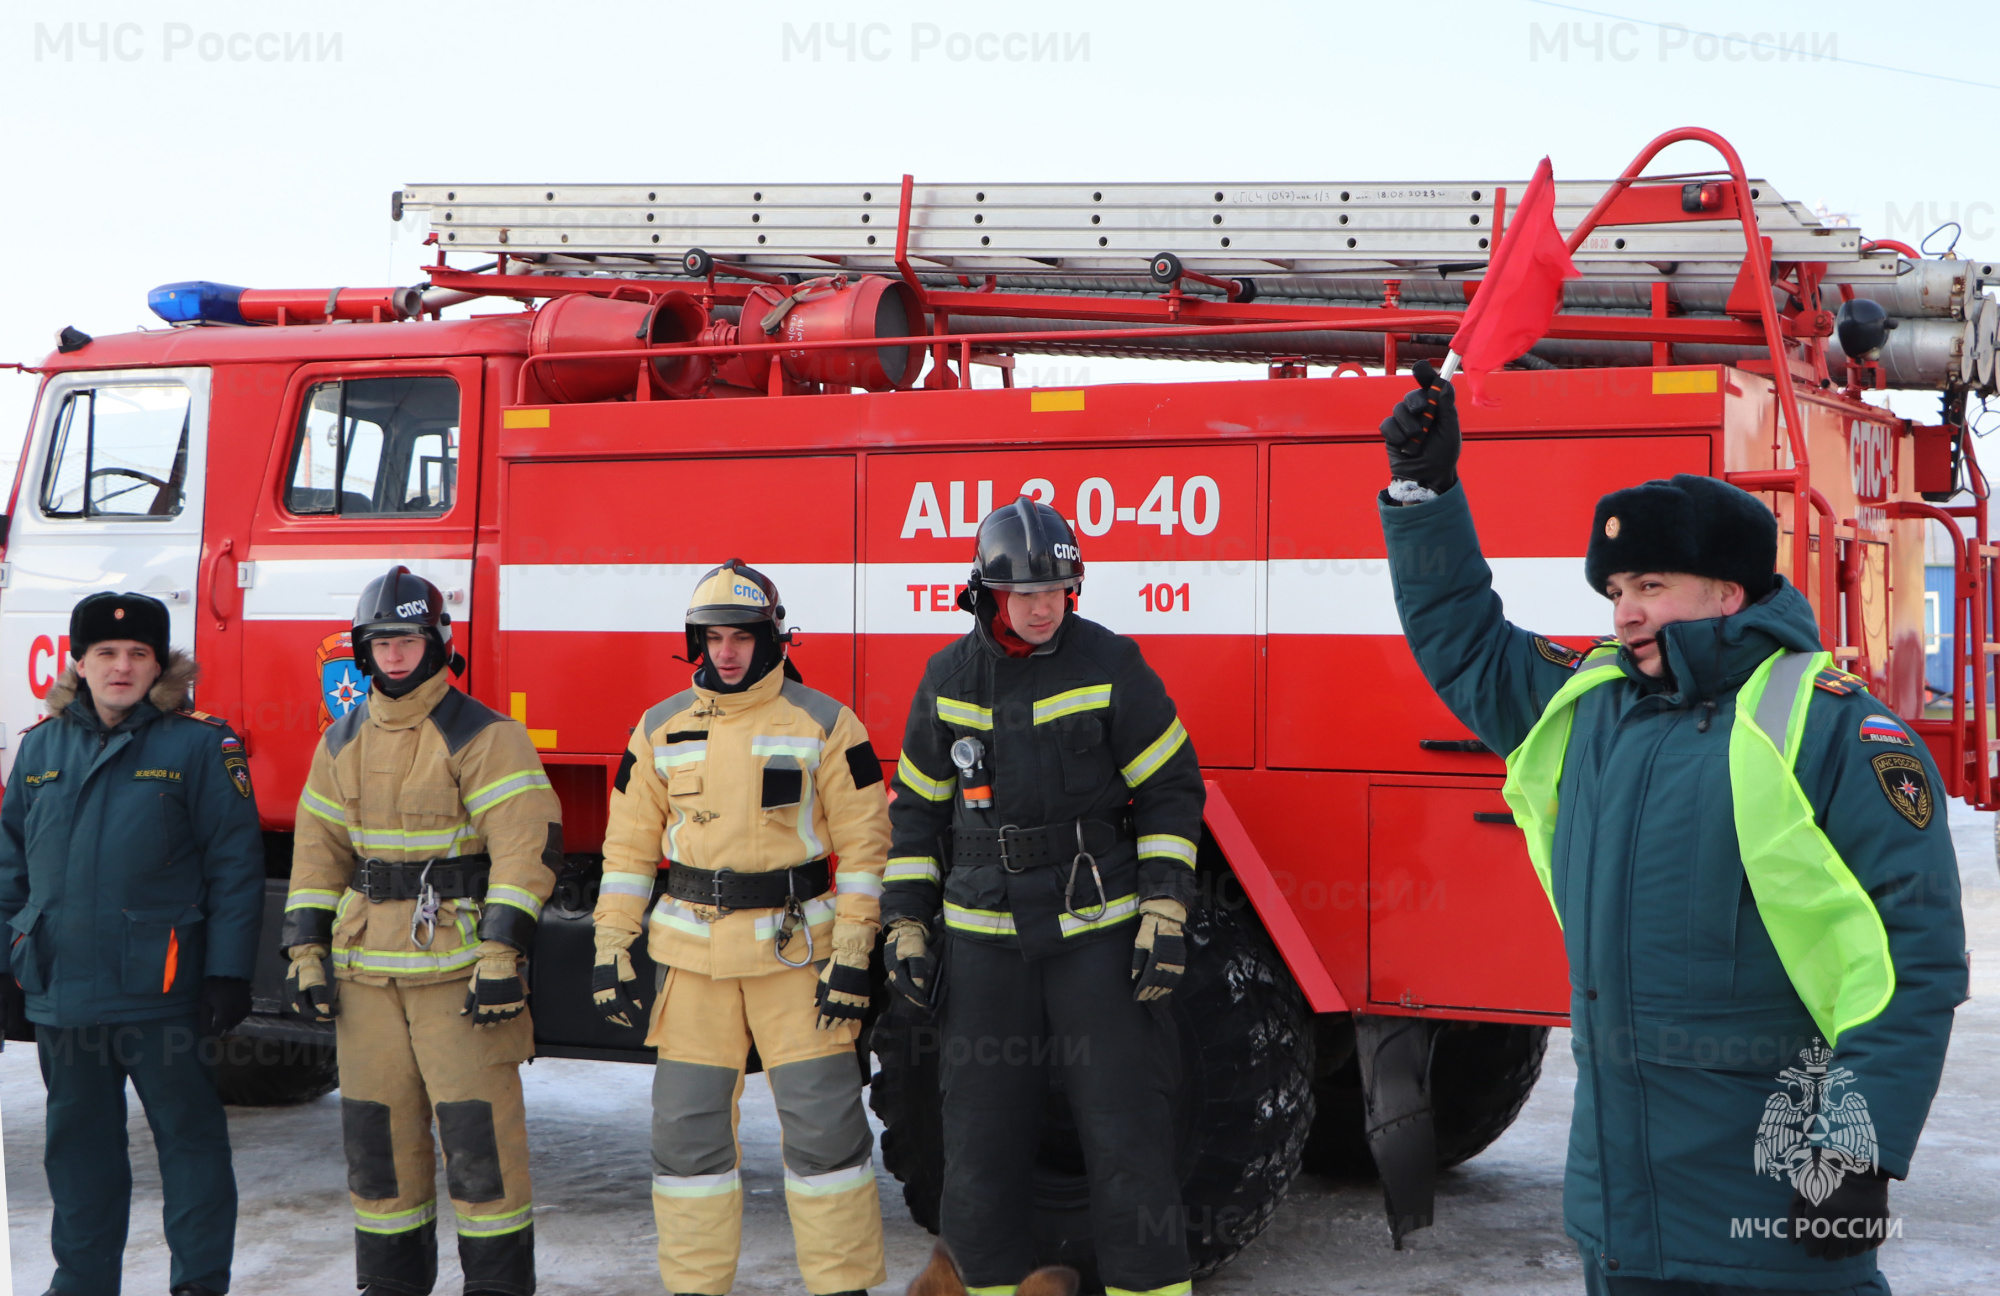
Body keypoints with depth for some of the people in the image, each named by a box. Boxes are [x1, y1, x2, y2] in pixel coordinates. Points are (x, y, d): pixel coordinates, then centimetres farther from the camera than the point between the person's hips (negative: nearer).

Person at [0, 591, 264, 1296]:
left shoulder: (201, 744, -4)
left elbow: (236, 863, -5)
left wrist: (228, 971, -10)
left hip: (161, 991, -4)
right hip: (59, 988, 5)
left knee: (188, 1135, 4)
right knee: (78, 1141, 14)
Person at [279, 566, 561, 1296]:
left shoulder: (483, 736, -7)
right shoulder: (343, 744, 12)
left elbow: (529, 842, -14)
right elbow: (318, 851, 15)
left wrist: (501, 955, -20)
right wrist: (305, 952, 6)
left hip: (458, 966, -6)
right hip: (368, 972, 6)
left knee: (478, 1128, -5)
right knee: (376, 1129, 10)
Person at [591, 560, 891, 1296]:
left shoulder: (825, 724, -3)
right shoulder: (661, 730, 7)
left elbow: (864, 845, -4)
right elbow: (629, 849, 10)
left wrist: (852, 958, -10)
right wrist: (610, 953, 4)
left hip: (795, 951, -3)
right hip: (693, 953, 3)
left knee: (823, 1122, -2)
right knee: (686, 1125, 6)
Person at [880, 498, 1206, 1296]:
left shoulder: (1109, 665, -6)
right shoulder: (949, 680, 4)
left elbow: (1170, 790, -3)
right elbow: (918, 810, 12)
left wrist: (1164, 916, -10)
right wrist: (906, 926, 7)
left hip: (1099, 932, -3)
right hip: (985, 943, 3)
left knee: (1125, 1130, -3)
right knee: (981, 1136, 7)